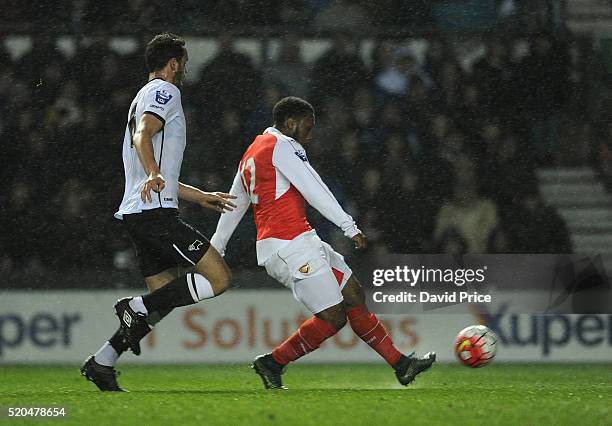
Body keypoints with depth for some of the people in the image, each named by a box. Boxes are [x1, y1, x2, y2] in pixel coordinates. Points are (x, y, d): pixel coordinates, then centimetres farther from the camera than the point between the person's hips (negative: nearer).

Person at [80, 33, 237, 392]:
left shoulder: (147, 96, 30)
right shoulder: (164, 91, -1)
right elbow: (142, 135, -22)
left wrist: (201, 197, 42)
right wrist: (153, 174, -39)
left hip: (138, 212, 10)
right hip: (155, 212, -10)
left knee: (165, 298, 10)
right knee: (219, 278, -13)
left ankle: (102, 362, 4)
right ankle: (138, 308, -16)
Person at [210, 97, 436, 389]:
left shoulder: (251, 154, 23)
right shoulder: (282, 146, -7)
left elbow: (234, 206, 28)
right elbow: (314, 190, -15)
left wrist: (216, 249, 33)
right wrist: (349, 226, -16)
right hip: (291, 244, -11)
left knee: (355, 296, 8)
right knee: (332, 317, -10)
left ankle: (401, 365, 8)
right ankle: (272, 363, -1)